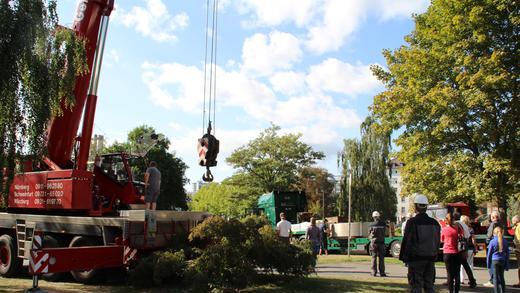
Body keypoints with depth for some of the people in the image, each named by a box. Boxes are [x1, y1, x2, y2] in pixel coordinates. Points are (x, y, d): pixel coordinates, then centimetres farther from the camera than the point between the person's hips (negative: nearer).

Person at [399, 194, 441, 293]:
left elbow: (406, 241, -13)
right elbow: (438, 242, 14)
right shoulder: (435, 223, 8)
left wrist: (404, 257, -3)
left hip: (416, 259, -6)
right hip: (431, 259, 6)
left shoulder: (412, 222, -13)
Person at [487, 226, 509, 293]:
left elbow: (489, 253, -5)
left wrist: (488, 263, 6)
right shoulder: (505, 241, 1)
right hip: (502, 261, 4)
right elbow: (507, 254, 7)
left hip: (494, 261, -4)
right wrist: (507, 265, 14)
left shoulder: (492, 241, -9)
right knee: (501, 277, 15)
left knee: (496, 277, 2)